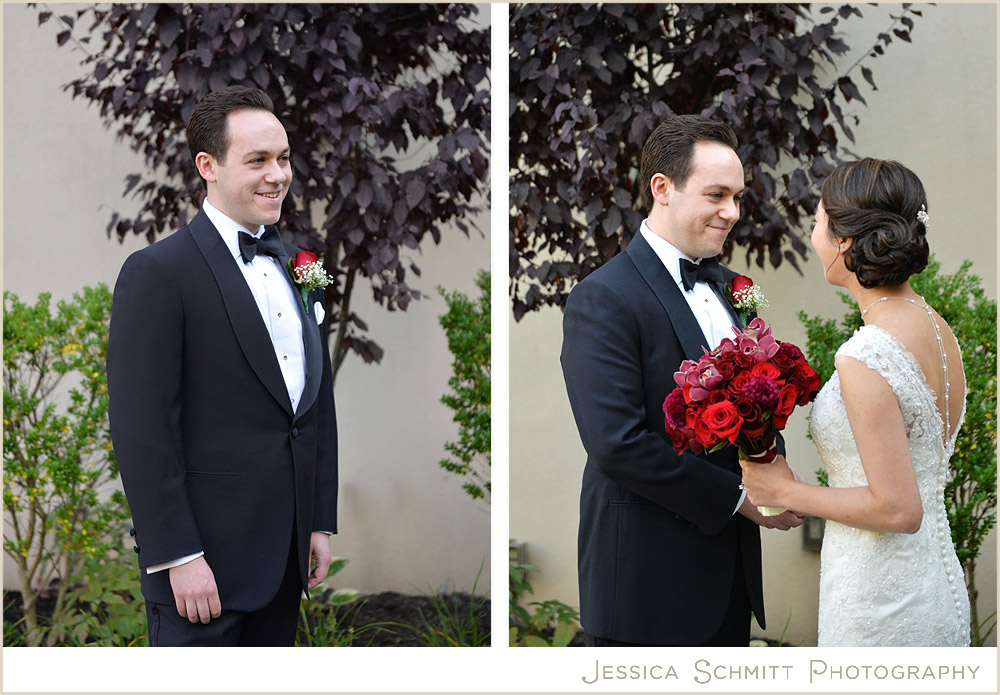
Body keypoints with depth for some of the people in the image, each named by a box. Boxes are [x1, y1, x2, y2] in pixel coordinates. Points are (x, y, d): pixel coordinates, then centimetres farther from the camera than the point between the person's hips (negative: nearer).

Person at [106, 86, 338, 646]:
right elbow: (142, 431, -15)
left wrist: (322, 521, 13)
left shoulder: (294, 265, 13)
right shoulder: (158, 273, -11)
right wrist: (177, 557, -18)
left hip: (284, 555, 7)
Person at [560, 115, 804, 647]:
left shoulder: (729, 286, 12)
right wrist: (738, 497, -17)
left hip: (730, 570, 8)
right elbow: (617, 444, -22)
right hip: (647, 582, -7)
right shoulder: (602, 300, -14)